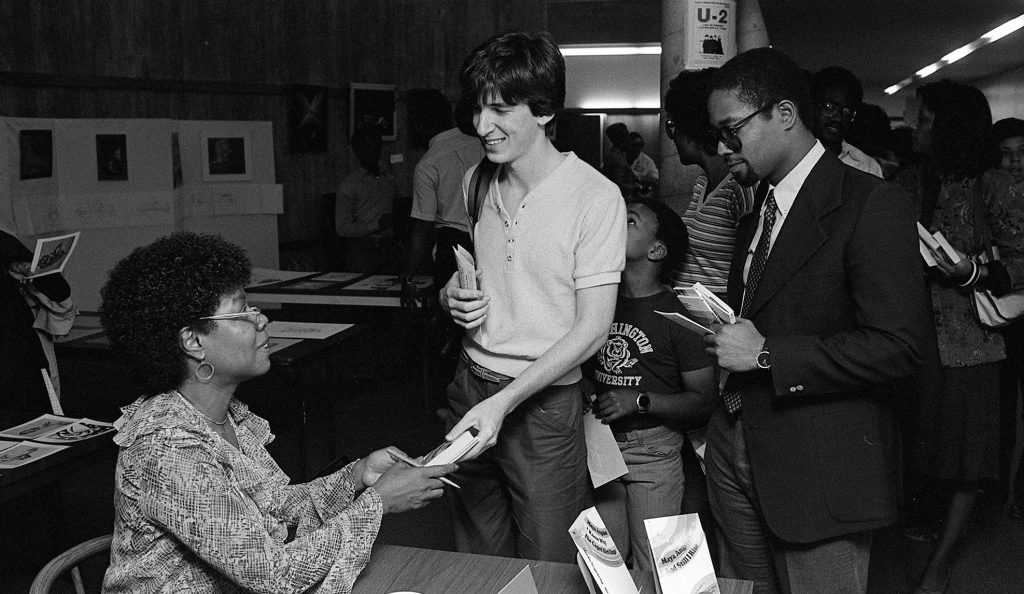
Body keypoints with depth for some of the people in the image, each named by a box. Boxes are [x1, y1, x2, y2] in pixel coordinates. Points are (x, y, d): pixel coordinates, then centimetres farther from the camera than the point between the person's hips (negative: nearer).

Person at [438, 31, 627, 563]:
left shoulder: (595, 196, -14)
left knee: (548, 568, 7)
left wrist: (504, 401, -23)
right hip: (471, 385, 5)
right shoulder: (476, 182, 5)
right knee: (476, 560, 18)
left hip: (545, 400, -5)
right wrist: (452, 295, -5)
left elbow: (593, 325, -16)